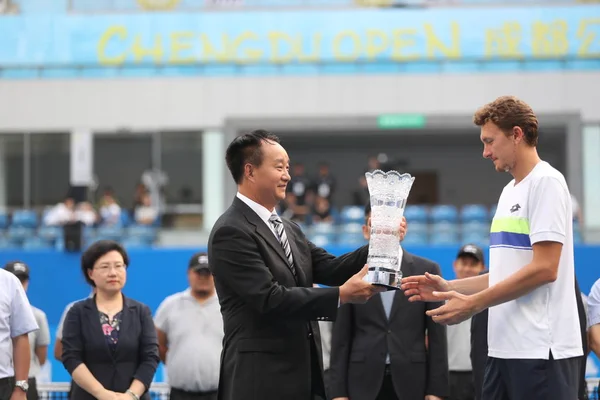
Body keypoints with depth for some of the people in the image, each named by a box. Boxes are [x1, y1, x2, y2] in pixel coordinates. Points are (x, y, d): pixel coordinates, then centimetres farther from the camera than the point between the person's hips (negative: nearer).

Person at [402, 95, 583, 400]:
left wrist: (473, 304, -14)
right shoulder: (509, 192, 18)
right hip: (504, 348, 8)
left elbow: (544, 269, -16)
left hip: (540, 349, -8)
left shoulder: (546, 182, -9)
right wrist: (448, 288, 10)